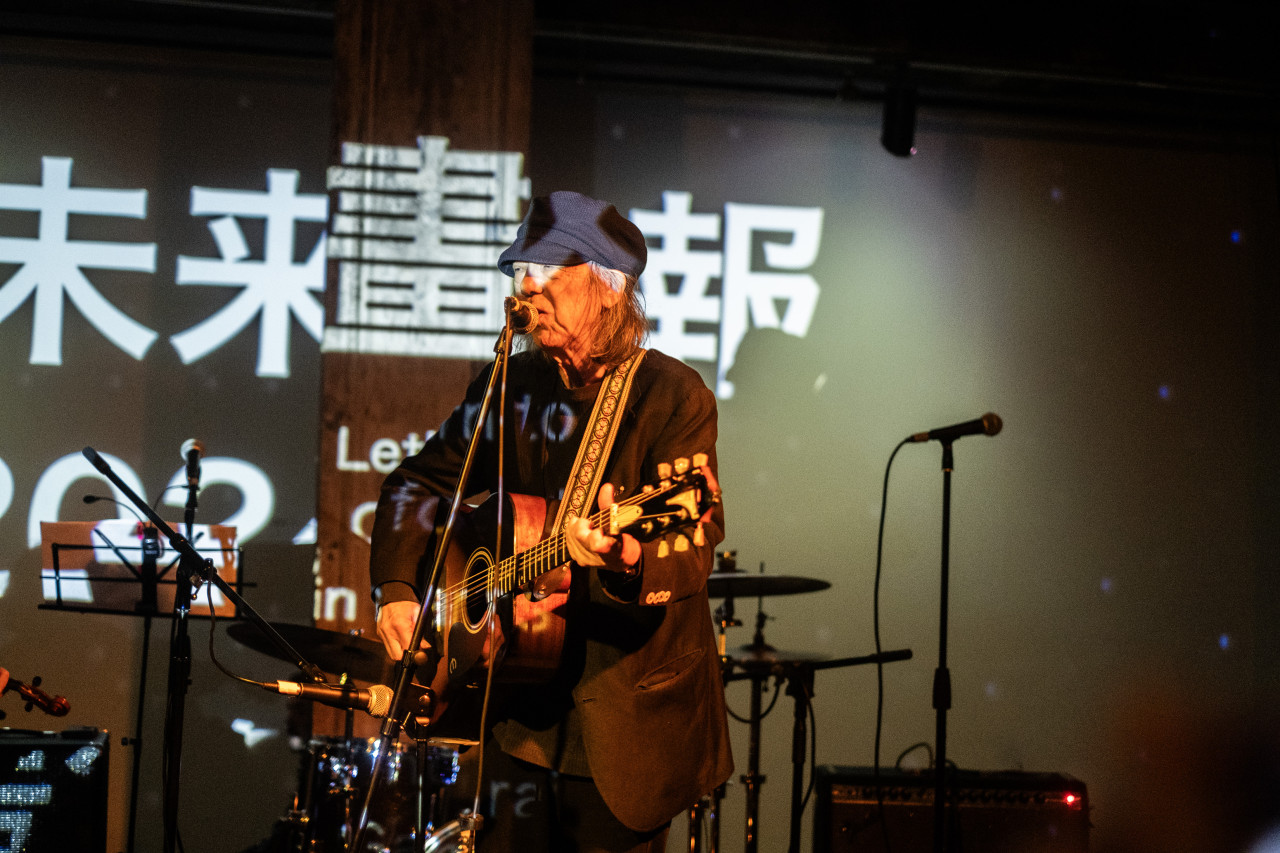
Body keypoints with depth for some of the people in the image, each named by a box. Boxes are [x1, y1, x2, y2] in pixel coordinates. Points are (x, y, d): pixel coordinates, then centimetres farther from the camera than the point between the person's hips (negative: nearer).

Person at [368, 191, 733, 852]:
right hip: (520, 709, 5)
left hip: (626, 715, -5)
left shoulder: (673, 395, -11)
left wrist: (626, 557, -43)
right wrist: (396, 587, 1)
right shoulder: (509, 388, 6)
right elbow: (417, 483, 16)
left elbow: (695, 550, -21)